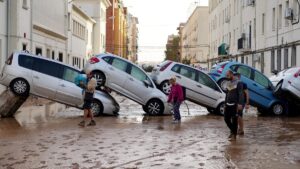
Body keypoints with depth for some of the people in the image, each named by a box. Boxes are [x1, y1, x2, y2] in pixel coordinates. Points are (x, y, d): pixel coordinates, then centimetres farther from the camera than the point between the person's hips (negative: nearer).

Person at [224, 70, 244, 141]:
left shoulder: (238, 83, -7)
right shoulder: (228, 83, 15)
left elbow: (240, 94, -14)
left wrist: (240, 104, -22)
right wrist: (225, 103, 18)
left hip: (234, 104, -7)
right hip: (228, 104, 7)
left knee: (234, 120, -2)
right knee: (226, 118, 6)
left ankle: (234, 135, 6)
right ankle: (233, 131, 26)